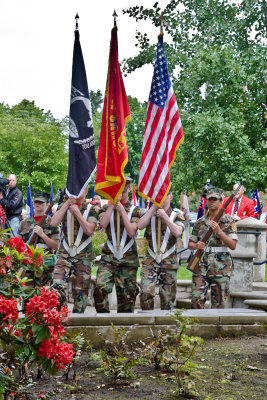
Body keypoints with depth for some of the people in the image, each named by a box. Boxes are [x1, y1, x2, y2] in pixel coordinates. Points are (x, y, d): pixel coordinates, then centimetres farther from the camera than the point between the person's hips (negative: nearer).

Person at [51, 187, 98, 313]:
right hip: (65, 252, 1)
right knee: (58, 284, -17)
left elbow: (89, 230, -12)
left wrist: (77, 212, -13)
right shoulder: (64, 206, 9)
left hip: (83, 255, -1)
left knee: (80, 291, 3)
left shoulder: (90, 209, 3)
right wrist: (67, 204, -8)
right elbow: (53, 223, -9)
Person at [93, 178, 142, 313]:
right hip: (109, 256, 0)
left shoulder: (134, 210, 7)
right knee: (100, 287, -19)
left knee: (126, 294, 3)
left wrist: (122, 210, -10)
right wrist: (113, 203, -9)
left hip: (128, 258, 0)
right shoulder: (106, 208, 10)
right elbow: (103, 224, -12)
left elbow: (131, 232, -8)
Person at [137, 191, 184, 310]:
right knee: (146, 292, -16)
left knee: (167, 297, 3)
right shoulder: (150, 214, 11)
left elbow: (177, 232, -14)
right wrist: (153, 207, -7)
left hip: (168, 262, 0)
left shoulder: (177, 216, 6)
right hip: (150, 260, 0)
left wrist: (165, 216, -14)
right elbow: (140, 226, -10)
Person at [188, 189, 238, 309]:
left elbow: (233, 245, -5)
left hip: (221, 267, -2)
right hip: (201, 266, 2)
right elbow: (190, 244, 14)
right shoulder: (200, 222, 11)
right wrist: (196, 246, -9)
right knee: (197, 300, -7)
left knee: (218, 303, 1)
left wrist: (219, 231, -17)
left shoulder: (228, 221, 2)